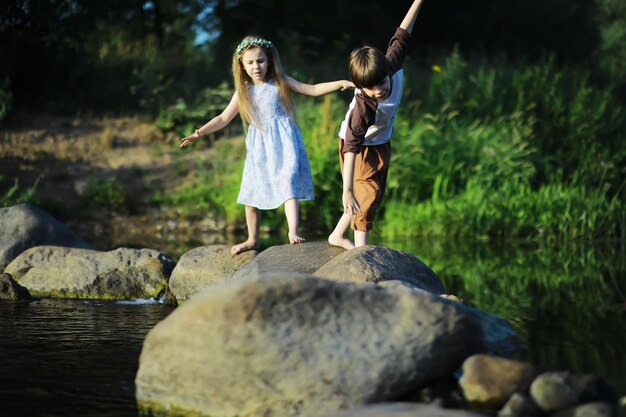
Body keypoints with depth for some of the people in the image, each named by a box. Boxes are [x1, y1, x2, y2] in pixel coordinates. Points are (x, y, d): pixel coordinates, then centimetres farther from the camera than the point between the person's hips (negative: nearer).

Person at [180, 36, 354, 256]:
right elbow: (224, 118, 10)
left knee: (288, 183, -19)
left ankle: (293, 231, -27)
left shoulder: (280, 82, 3)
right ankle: (253, 240, 18)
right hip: (258, 146, 3)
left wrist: (340, 83, -9)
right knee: (251, 192, 5)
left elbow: (313, 89, 3)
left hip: (283, 141, -3)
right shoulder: (244, 91, 6)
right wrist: (199, 132, 0)